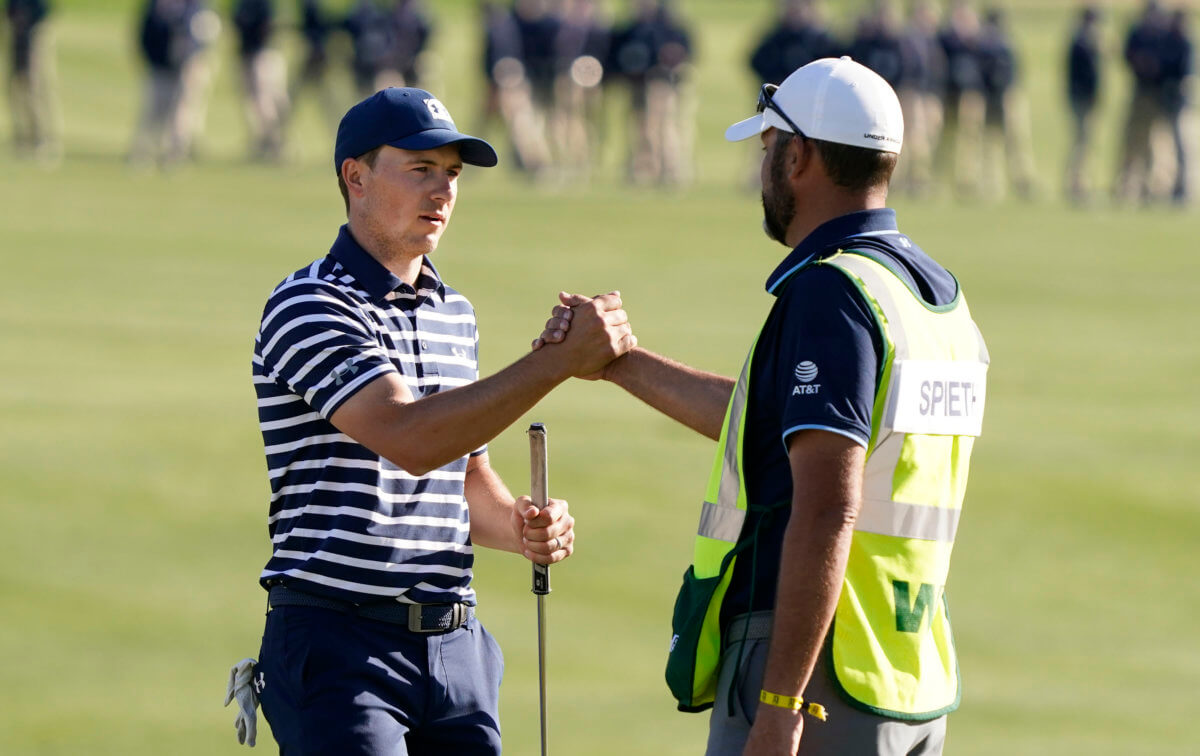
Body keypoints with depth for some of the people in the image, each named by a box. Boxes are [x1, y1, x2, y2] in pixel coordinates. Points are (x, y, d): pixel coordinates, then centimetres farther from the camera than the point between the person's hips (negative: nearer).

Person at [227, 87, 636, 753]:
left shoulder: (454, 315, 17)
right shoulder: (306, 307, -9)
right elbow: (410, 438, -23)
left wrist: (522, 526, 3)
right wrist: (560, 358, -24)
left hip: (455, 645, 7)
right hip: (341, 645, -7)